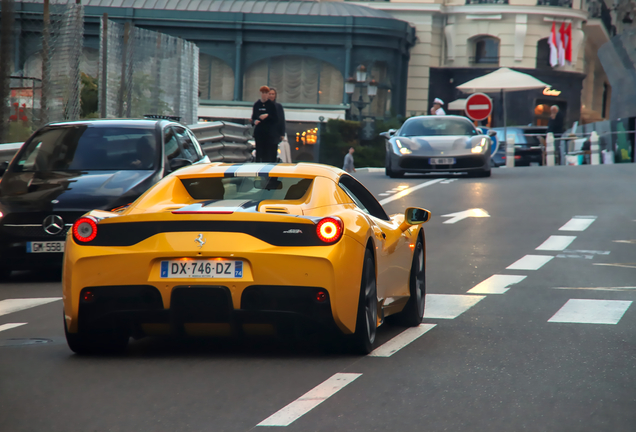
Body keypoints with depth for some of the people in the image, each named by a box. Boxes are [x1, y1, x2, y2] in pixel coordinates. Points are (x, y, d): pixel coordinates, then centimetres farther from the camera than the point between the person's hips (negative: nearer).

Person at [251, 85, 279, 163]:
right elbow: (253, 117, 15)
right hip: (259, 132, 3)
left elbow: (276, 119, -2)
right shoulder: (256, 104, 9)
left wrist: (267, 116, -18)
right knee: (259, 152, 3)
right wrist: (255, 121, -7)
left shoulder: (271, 105, -1)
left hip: (269, 132, -3)